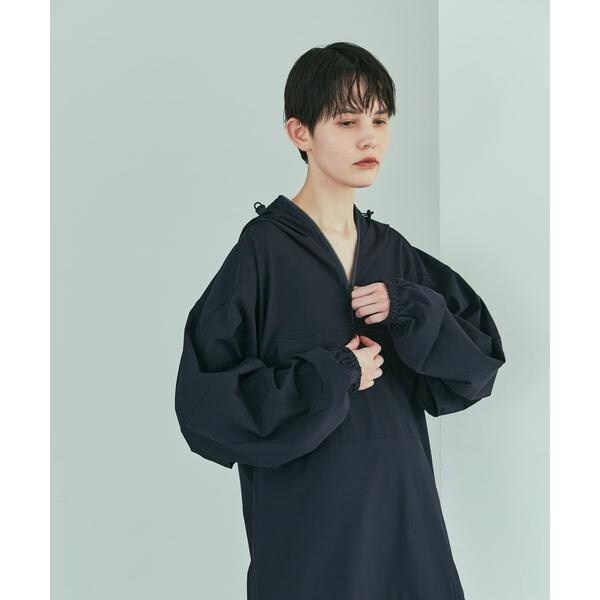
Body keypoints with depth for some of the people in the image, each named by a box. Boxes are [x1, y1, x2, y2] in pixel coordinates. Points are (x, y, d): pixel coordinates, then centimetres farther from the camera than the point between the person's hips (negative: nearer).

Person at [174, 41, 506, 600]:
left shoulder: (395, 253, 7)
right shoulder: (263, 251, -10)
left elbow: (481, 362, 5)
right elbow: (202, 399, -13)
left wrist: (411, 311, -11)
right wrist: (329, 378, -17)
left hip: (403, 504, 5)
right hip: (307, 517, -5)